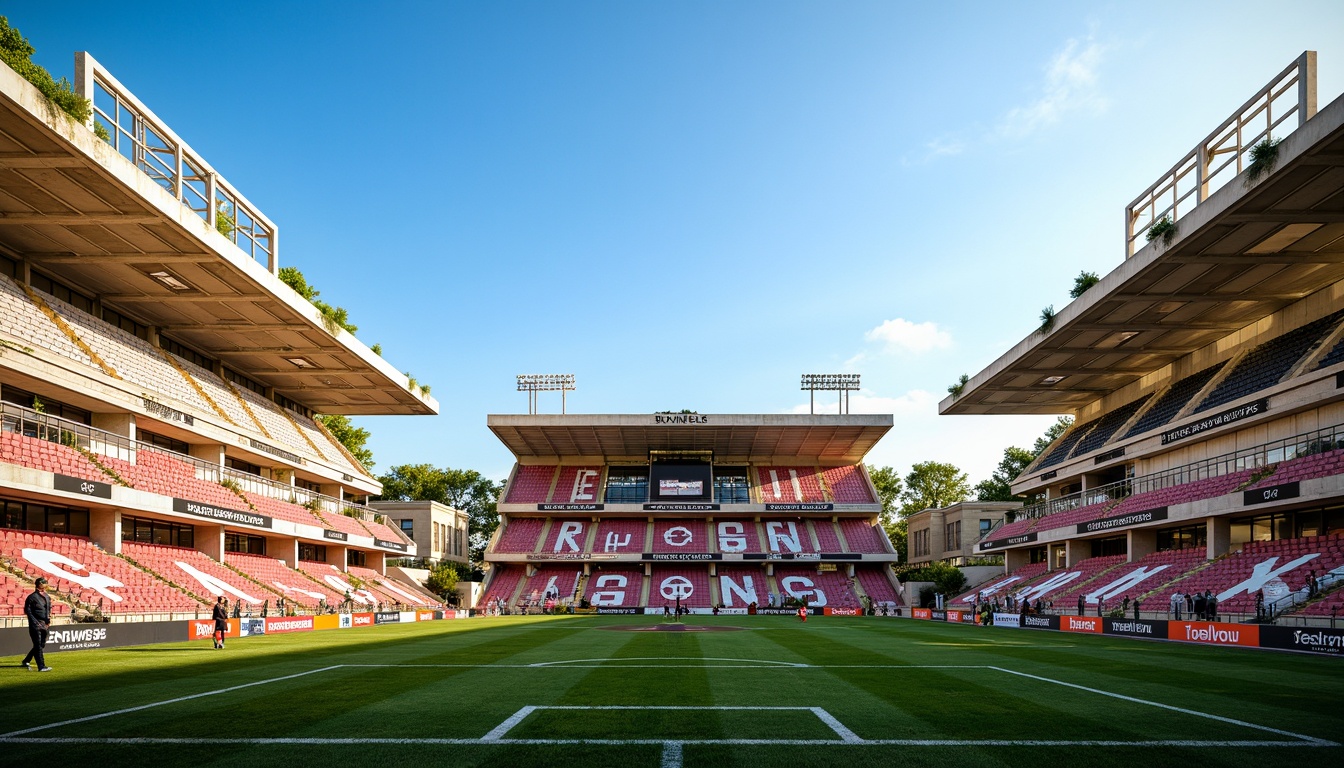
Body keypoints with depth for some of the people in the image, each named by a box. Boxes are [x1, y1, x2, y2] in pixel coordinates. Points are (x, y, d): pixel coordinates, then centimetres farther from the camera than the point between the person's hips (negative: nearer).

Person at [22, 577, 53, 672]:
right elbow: (27, 611, -9)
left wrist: (49, 620, 10)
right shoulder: (32, 597, -8)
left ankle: (26, 661, 31)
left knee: (41, 645, 13)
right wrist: (35, 622, -15)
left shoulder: (47, 597, 13)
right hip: (35, 625, -7)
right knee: (38, 645, -7)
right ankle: (41, 666, -8)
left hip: (45, 624, 7)